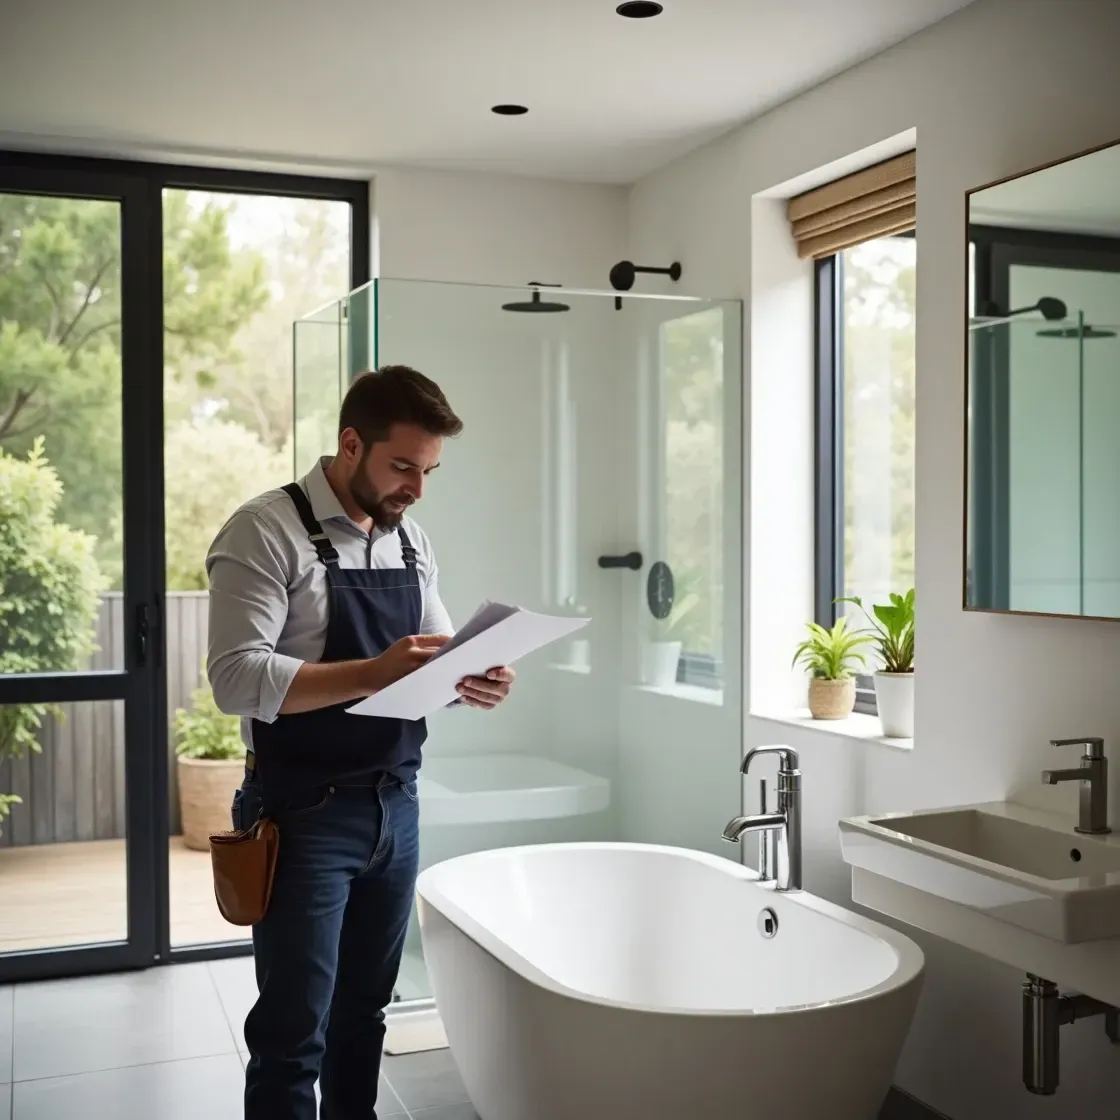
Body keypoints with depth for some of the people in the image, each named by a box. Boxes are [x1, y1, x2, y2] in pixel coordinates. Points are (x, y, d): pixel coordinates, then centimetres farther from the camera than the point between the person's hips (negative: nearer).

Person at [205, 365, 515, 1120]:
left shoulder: (412, 541, 9)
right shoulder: (267, 531, -12)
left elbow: (440, 654, 14)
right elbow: (236, 679, -21)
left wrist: (474, 681, -9)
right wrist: (372, 674, -31)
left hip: (396, 804, 6)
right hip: (306, 814, -6)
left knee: (366, 1008, 17)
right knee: (294, 1031, 2)